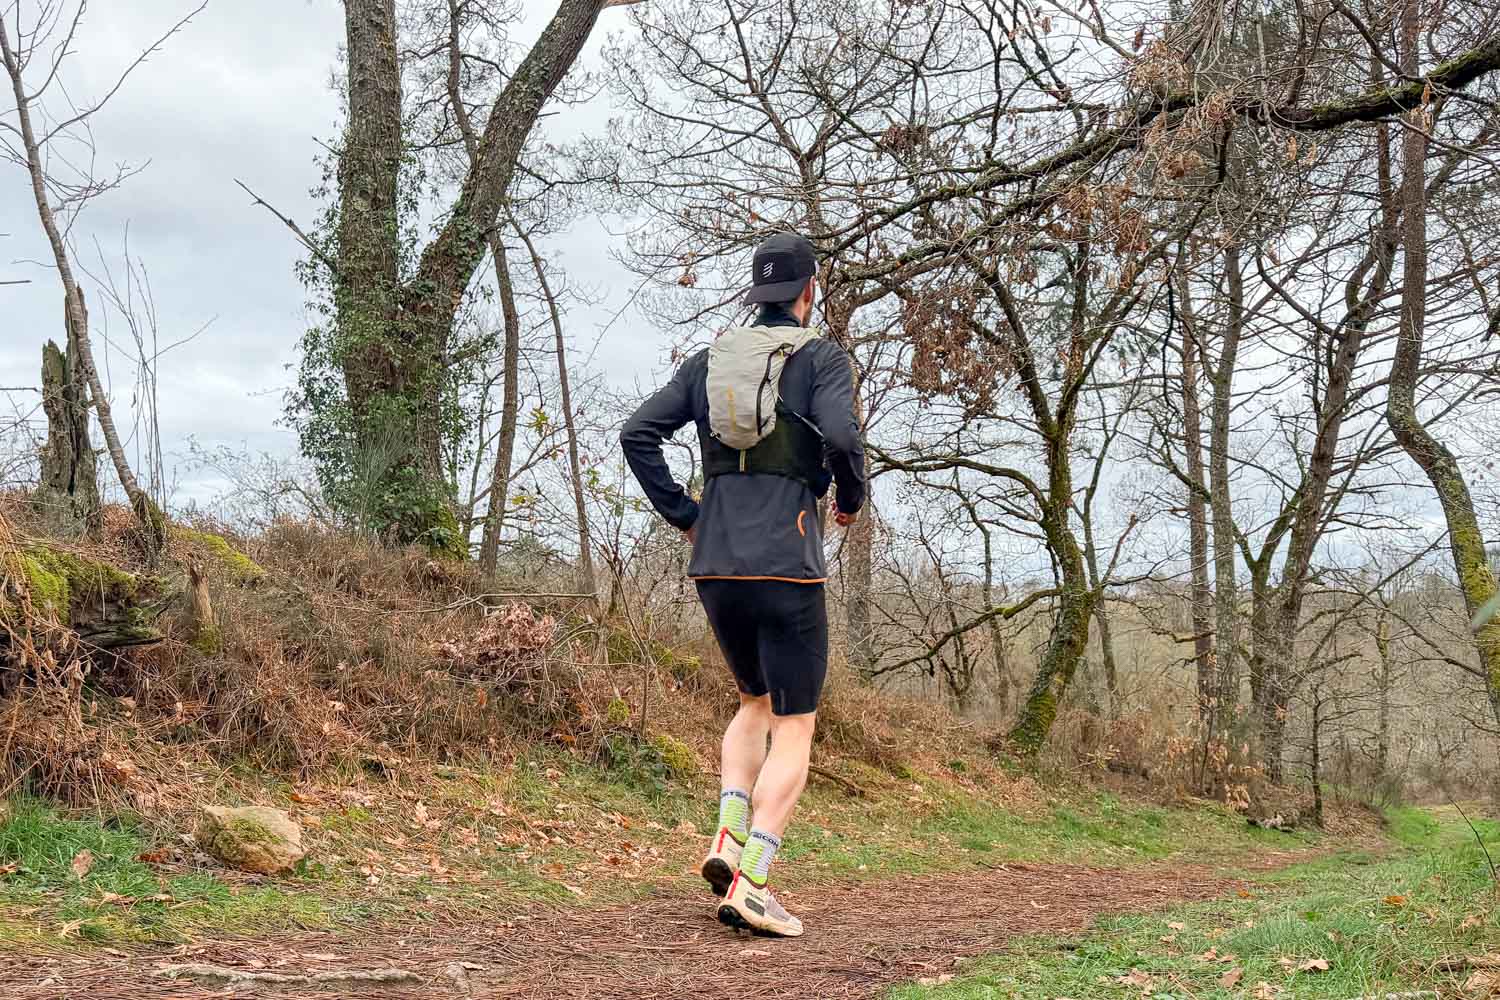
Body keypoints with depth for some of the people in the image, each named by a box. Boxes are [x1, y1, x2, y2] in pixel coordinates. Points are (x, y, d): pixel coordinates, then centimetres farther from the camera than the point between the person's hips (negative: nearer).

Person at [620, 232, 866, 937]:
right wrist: (851, 498, -1)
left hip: (714, 565, 5)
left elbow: (637, 435, 5)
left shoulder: (708, 361, 13)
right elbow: (841, 433, -20)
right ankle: (748, 884, -10)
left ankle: (729, 837, 5)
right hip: (787, 565, -5)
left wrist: (682, 516, 10)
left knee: (756, 703, 25)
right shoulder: (823, 357, -1)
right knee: (794, 728, 2)